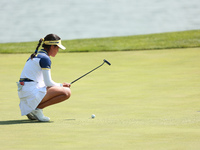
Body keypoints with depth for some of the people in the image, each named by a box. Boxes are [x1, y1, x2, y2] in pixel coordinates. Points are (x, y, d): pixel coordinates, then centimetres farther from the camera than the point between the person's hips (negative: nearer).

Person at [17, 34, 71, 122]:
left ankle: (30, 109, 13)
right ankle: (37, 108, -12)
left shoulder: (35, 55, 19)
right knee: (67, 92, -16)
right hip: (32, 92, -10)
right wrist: (61, 85, 8)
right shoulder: (45, 58, -10)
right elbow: (48, 83, -11)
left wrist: (60, 85, 15)